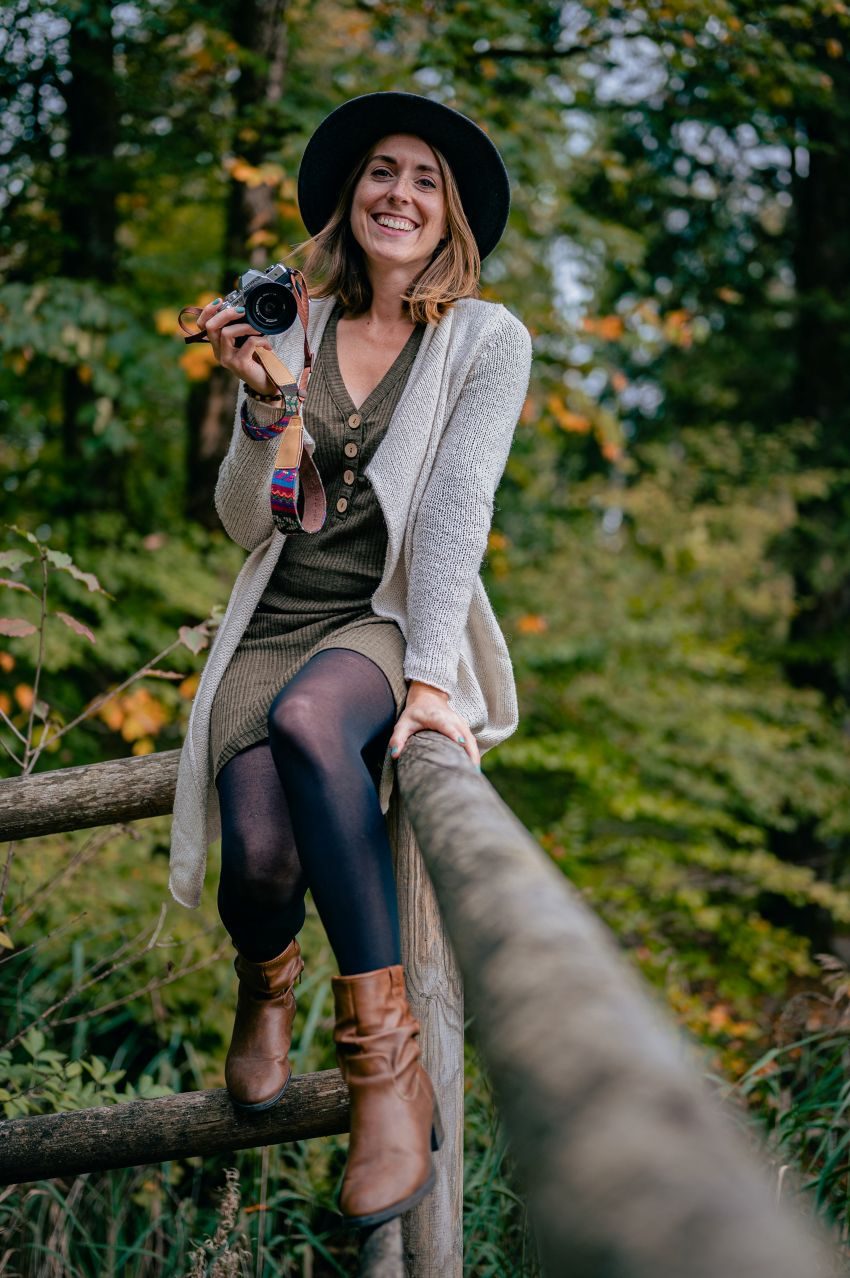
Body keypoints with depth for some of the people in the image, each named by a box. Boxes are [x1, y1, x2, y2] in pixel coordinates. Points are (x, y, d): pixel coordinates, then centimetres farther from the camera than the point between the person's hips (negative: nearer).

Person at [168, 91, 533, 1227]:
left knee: (308, 721, -39)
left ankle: (386, 1057, -30)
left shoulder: (486, 340, 1)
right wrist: (261, 405, -12)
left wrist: (431, 674, -22)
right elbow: (246, 524, 6)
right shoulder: (290, 334, 9)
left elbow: (456, 510, -11)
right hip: (276, 623, 3)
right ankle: (265, 985, 16)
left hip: (397, 621, -2)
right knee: (260, 851, -24)